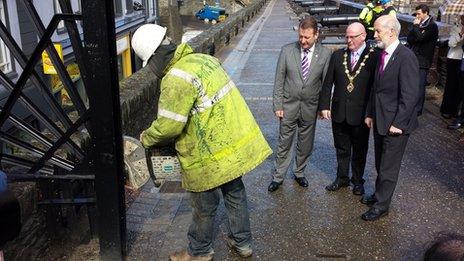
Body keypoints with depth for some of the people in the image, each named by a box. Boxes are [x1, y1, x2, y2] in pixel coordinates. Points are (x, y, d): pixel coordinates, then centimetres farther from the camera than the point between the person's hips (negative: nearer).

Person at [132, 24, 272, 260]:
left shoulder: (177, 79, -24)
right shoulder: (203, 59, 4)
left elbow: (168, 125, -23)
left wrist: (146, 138, -2)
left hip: (212, 154, -8)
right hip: (235, 141, 8)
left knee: (204, 206, 13)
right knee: (235, 192, 23)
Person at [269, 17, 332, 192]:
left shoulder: (325, 54, -6)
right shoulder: (287, 50, -8)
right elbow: (279, 80, -4)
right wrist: (278, 105, -6)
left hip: (310, 107, 1)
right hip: (289, 105, -1)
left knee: (305, 145, 15)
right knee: (284, 144, 9)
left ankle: (299, 173, 36)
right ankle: (278, 177, 25)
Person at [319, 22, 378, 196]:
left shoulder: (374, 57, -9)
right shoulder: (338, 55, 2)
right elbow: (328, 83, 4)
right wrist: (324, 106, -2)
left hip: (361, 114, -3)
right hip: (338, 112, 3)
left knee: (359, 151, 14)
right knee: (341, 149, 17)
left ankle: (358, 181, 32)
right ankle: (342, 178, 34)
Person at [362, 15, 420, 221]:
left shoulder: (406, 57, -20)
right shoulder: (382, 54, 5)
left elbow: (410, 95, -21)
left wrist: (397, 123, -19)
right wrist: (370, 114, 10)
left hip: (396, 124, -8)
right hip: (379, 120, 8)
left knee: (388, 167, 6)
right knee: (380, 164, 21)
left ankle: (381, 205, 20)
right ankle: (379, 194, 38)